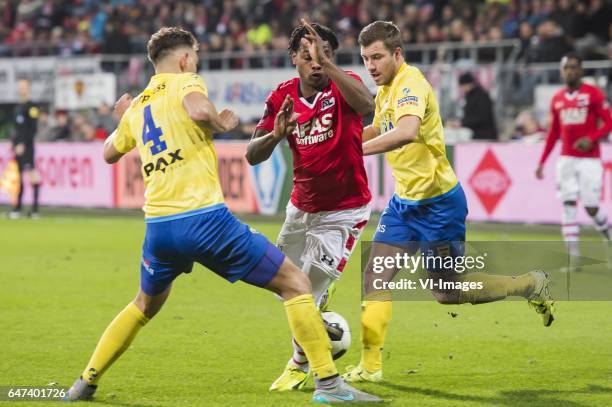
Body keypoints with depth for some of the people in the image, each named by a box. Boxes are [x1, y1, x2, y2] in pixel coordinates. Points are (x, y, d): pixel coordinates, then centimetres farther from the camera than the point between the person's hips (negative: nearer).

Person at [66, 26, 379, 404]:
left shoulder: (136, 107, 18)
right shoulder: (185, 83, 1)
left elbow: (110, 153, 36)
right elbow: (199, 110, -24)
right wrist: (223, 124, -4)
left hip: (158, 226, 6)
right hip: (205, 218, -6)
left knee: (145, 307, 33)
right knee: (296, 285, 2)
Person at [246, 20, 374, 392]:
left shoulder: (344, 86, -17)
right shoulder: (282, 97, -5)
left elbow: (366, 105, -43)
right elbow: (253, 155, -8)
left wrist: (327, 64, -49)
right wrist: (276, 134, -29)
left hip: (343, 213, -5)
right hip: (301, 208, 5)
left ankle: (300, 366, 18)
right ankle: (321, 309, 52)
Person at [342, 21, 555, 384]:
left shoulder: (410, 84, -22)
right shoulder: (386, 90, 7)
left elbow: (406, 132, -42)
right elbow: (378, 130, 28)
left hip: (437, 201, -9)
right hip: (405, 200, 9)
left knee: (447, 293, 3)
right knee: (376, 279, -2)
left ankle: (531, 285, 21)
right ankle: (370, 367, 2)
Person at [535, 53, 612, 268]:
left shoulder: (593, 94, -5)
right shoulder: (557, 99, 11)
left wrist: (591, 138, -23)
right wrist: (542, 162, 14)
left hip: (589, 159, -4)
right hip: (566, 159, 4)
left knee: (591, 207, -6)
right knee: (568, 205, -5)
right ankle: (573, 256, -5)